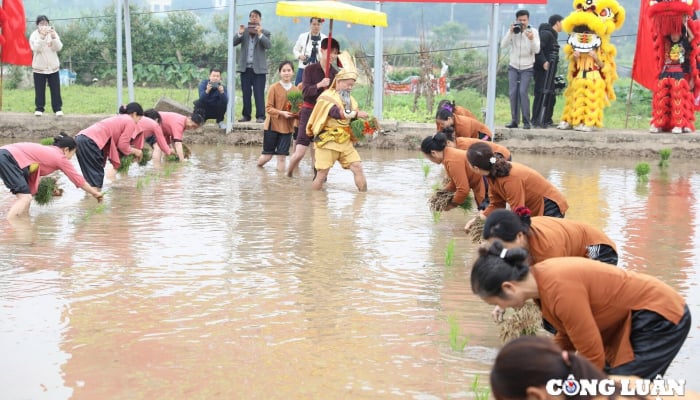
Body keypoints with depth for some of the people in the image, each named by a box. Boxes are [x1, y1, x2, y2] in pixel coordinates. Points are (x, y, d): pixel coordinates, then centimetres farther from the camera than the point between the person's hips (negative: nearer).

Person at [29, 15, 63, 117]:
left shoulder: (53, 33, 3)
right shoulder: (34, 35, -4)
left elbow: (59, 48, -9)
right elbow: (35, 48, -20)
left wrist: (54, 37, -25)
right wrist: (42, 37, -30)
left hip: (53, 67, 1)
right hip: (39, 67, -1)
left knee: (55, 89, 2)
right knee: (39, 89, 2)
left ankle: (58, 108, 8)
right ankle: (39, 108, 11)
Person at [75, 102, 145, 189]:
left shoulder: (119, 119, 29)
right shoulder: (130, 122, 4)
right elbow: (122, 145, 0)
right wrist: (135, 151, 16)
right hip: (90, 141, -9)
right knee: (96, 175, -4)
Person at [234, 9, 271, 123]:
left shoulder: (265, 32, 5)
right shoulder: (244, 31, 12)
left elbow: (269, 45, -12)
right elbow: (233, 43, 2)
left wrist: (260, 34, -23)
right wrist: (240, 34, -15)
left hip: (258, 68, -3)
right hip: (245, 67, 3)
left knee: (259, 94, -7)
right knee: (246, 93, 6)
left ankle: (260, 116, -8)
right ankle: (246, 115, 11)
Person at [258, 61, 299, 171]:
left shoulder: (295, 90, 2)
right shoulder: (274, 88, -7)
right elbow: (268, 108, -8)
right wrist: (281, 113, -22)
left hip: (287, 127, 2)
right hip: (273, 125, -2)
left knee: (282, 157, 1)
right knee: (267, 155, 6)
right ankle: (257, 169, 34)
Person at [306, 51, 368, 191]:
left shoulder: (351, 100, 15)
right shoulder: (326, 97, -8)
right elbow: (336, 113, -26)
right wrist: (356, 113, -28)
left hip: (346, 142, 6)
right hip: (327, 142, -6)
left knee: (358, 168, -6)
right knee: (322, 173, -2)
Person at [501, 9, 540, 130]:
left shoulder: (533, 32, -6)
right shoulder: (512, 31, -2)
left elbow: (537, 50, -14)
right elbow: (503, 45, -13)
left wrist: (531, 39, -31)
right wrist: (510, 32, -23)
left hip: (527, 68, -2)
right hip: (513, 67, 2)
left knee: (523, 92, -15)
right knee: (512, 93, -5)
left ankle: (526, 121, -11)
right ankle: (514, 120, 2)